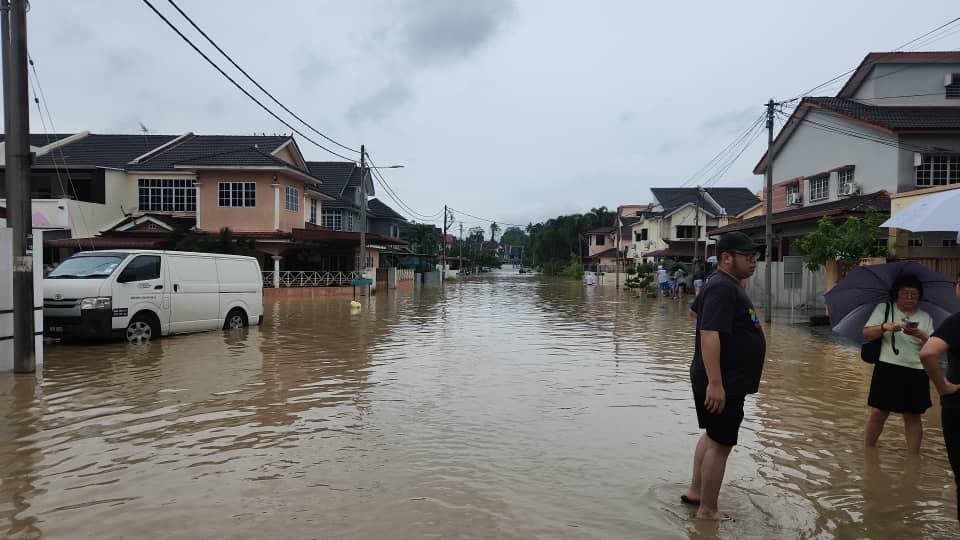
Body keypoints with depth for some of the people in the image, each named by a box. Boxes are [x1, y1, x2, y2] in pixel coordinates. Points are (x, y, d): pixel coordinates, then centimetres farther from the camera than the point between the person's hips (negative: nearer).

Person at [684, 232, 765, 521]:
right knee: (720, 444, -1)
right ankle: (707, 511, 11)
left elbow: (698, 307, 27)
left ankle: (695, 492, 32)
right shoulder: (723, 288, -21)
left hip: (725, 381, 11)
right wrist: (715, 383, -32)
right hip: (722, 384, -11)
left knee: (712, 436, 20)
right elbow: (709, 335, -29)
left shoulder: (726, 285, 12)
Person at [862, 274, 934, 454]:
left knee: (913, 415, 8)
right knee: (878, 412, -1)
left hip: (916, 372, 2)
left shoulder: (925, 317, 12)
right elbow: (867, 333, -3)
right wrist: (885, 327, -21)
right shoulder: (884, 308, 5)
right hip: (888, 368, -2)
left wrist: (920, 335, -16)